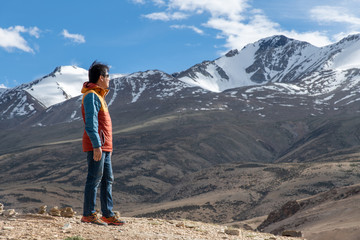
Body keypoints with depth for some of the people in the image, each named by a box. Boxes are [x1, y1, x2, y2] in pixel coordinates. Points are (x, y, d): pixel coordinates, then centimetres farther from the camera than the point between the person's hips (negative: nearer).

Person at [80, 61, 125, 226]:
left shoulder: (99, 95, 21)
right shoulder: (91, 96, -11)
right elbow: (91, 122, -19)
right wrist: (97, 146, -25)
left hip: (104, 147, 10)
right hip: (96, 146, -10)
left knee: (107, 180, 9)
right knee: (94, 179, -6)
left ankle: (108, 215, 12)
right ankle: (88, 214, -1)